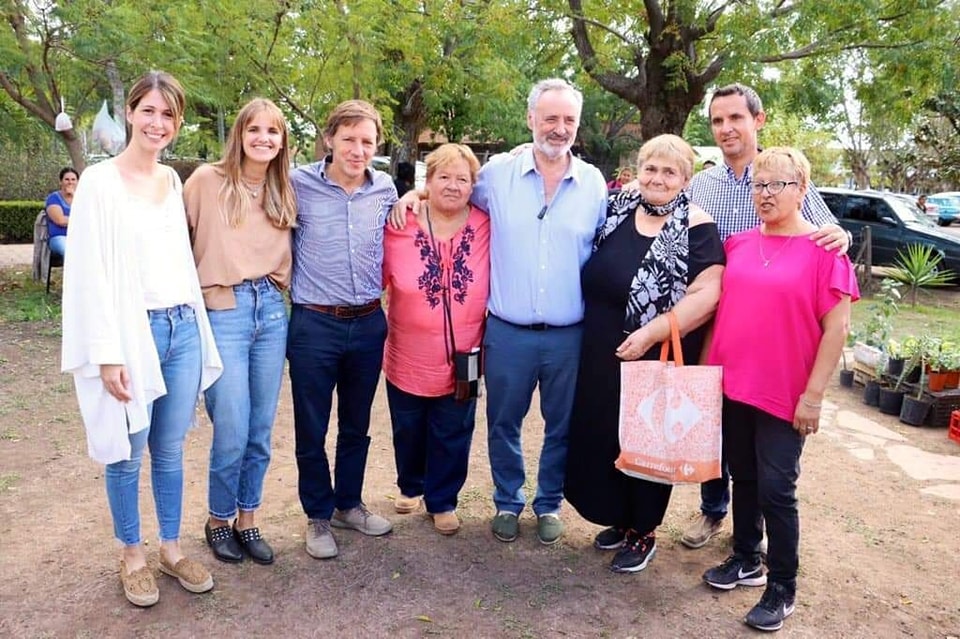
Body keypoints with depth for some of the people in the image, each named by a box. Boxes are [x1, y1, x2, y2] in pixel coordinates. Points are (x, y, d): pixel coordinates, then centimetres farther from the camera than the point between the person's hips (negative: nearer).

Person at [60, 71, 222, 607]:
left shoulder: (173, 180, 10)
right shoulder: (100, 180, -7)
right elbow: (90, 273, -10)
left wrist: (195, 325, 12)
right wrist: (107, 355, -14)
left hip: (182, 328, 5)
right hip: (132, 332, -5)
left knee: (171, 449, 14)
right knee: (128, 453, 9)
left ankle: (172, 548, 29)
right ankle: (133, 555, 27)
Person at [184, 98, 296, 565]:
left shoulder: (285, 193, 10)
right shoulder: (207, 180, -4)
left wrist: (278, 291, 6)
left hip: (272, 312, 5)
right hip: (223, 314, -4)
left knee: (261, 431, 10)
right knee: (232, 433, -2)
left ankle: (247, 521, 28)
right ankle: (218, 520, 24)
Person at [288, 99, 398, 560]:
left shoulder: (385, 189, 3)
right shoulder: (298, 184, -9)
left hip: (369, 323, 4)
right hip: (314, 324, -3)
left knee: (357, 425, 18)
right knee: (311, 429, 9)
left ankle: (349, 504, 37)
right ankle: (318, 516, 28)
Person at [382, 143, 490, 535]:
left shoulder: (487, 227, -10)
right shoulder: (400, 227, -11)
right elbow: (375, 282, 0)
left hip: (462, 362, 0)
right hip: (408, 361, 1)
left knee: (452, 438, 14)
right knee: (408, 434, 21)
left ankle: (442, 502, 37)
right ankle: (410, 487, 48)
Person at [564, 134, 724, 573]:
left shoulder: (696, 228, -10)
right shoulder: (618, 209, 6)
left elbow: (706, 295, -18)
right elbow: (593, 274, 17)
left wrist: (649, 334, -22)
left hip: (658, 359, -5)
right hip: (601, 355, 5)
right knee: (601, 437, 13)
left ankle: (644, 532, 28)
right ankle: (620, 519, 35)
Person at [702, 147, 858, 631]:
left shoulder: (823, 250, -8)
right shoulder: (738, 244, 5)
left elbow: (836, 328, -10)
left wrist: (813, 395, -13)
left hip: (785, 396, -4)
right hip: (731, 387, 5)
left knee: (776, 489, 2)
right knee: (743, 478, 17)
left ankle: (783, 588, 19)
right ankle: (746, 560, 35)